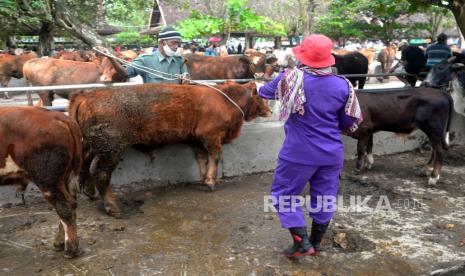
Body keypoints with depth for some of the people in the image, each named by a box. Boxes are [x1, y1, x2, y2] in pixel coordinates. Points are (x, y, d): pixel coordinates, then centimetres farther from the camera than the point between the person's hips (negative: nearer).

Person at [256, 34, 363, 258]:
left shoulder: (292, 78, -11)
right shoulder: (343, 85, -4)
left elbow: (266, 91, 8)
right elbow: (349, 122, 5)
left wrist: (258, 87, 32)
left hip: (299, 152, -4)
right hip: (332, 153, 4)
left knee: (284, 193, 13)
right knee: (324, 198, 17)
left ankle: (302, 243, 9)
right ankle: (315, 244, 31)